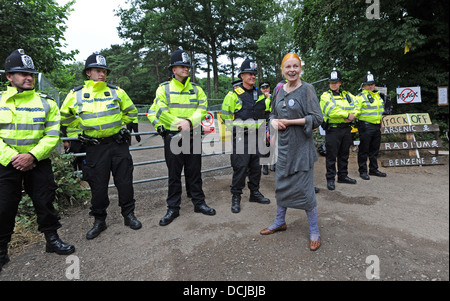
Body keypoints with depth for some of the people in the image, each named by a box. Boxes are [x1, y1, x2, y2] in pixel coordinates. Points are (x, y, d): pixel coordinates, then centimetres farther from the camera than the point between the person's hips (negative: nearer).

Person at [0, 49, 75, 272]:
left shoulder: (47, 103, 2)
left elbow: (52, 136, -4)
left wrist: (32, 155, -17)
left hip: (38, 162, 0)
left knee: (45, 202, 7)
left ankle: (52, 239, 25)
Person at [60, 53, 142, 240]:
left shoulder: (116, 92, 2)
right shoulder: (76, 94, 1)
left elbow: (131, 112, 14)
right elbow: (65, 117, 13)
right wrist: (84, 125, 8)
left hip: (118, 144, 1)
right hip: (94, 147, 0)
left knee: (125, 182, 5)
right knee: (98, 186, 7)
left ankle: (128, 215, 22)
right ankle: (99, 221, 24)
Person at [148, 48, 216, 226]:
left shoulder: (197, 89, 9)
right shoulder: (164, 89, 2)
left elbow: (202, 109, -3)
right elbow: (162, 112, -7)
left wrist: (190, 121, -20)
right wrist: (180, 123, -17)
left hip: (193, 137, 2)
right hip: (172, 137, -2)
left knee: (195, 173, 11)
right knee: (174, 175, 7)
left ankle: (199, 203, 26)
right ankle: (173, 209, 19)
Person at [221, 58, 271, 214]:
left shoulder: (259, 94, 13)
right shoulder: (233, 94, -6)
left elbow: (268, 106, 26)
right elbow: (225, 116, -3)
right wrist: (234, 130, -2)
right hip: (241, 137, -6)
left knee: (256, 166, 13)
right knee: (240, 167, -5)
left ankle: (255, 193, 29)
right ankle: (236, 197, 8)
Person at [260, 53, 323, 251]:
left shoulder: (306, 89, -6)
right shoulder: (280, 91, 10)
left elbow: (317, 119, -12)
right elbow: (274, 114, 20)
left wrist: (289, 122, -16)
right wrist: (273, 121, -3)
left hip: (301, 146, -5)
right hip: (283, 145, 6)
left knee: (304, 188, -2)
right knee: (282, 184, 14)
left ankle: (314, 232, 16)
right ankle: (280, 222, 33)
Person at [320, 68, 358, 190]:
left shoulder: (346, 94, 16)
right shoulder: (325, 96, -2)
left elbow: (356, 105, 9)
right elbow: (331, 111, -17)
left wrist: (352, 115, -10)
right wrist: (347, 114, -15)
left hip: (346, 128, 6)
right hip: (333, 129, -6)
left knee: (344, 154, 14)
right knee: (331, 155, -2)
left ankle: (343, 176, 27)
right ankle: (330, 179, 6)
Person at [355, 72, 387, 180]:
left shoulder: (377, 95, 17)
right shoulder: (361, 96, -7)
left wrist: (380, 120, 24)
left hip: (377, 125, 8)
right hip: (366, 126, -8)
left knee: (375, 150, 14)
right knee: (364, 150, -2)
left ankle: (373, 169, 25)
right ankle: (363, 171, 7)